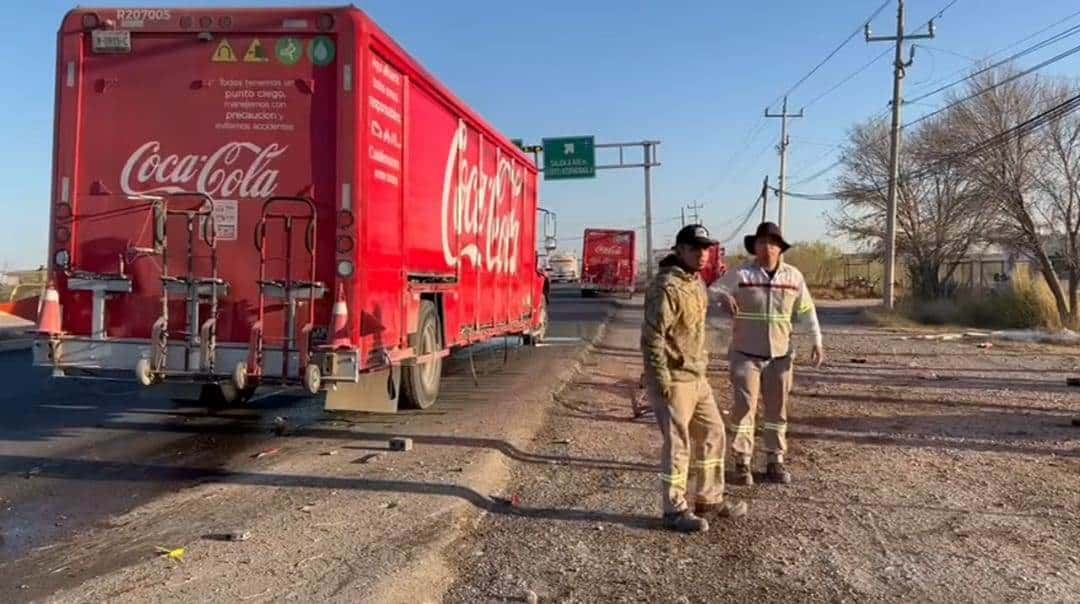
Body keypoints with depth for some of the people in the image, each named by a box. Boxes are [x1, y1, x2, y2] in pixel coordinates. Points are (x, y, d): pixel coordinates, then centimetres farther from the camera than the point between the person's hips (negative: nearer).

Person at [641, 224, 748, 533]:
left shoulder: (697, 283, 12)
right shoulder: (667, 286, -18)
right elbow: (652, 336, -21)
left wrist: (701, 366, 19)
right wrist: (661, 381, -22)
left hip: (697, 377, 9)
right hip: (673, 380, -9)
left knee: (712, 434, 15)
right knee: (677, 444, 0)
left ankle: (709, 500, 29)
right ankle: (675, 511, 14)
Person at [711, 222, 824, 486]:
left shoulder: (793, 276, 4)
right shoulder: (739, 274, -6)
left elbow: (807, 310, 11)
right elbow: (710, 293, -8)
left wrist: (817, 342, 4)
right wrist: (723, 297, -30)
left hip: (780, 356, 3)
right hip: (746, 355, -3)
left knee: (777, 410, 11)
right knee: (744, 408, -2)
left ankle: (775, 461, 23)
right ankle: (742, 463, 8)